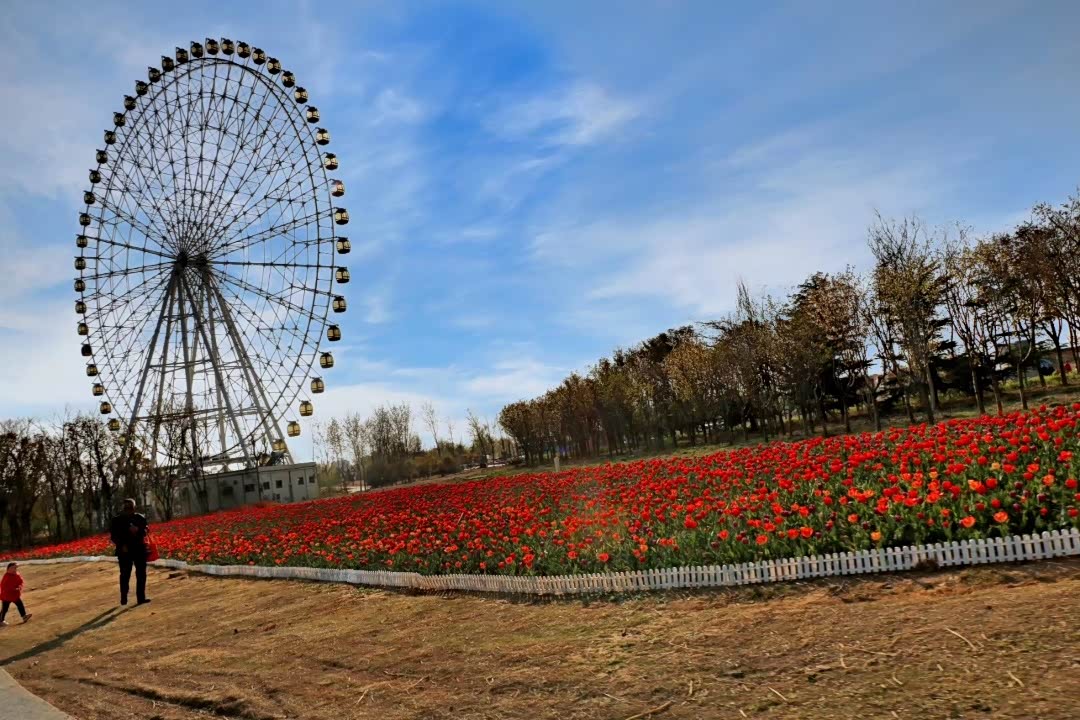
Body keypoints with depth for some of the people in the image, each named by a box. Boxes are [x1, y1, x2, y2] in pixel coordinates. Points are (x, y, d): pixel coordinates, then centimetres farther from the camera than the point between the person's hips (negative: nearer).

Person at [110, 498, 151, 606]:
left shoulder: (141, 518, 7)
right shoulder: (117, 520, 3)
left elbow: (144, 531, 1)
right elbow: (114, 536, -1)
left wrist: (137, 530, -21)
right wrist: (121, 545, -15)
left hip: (139, 549, 2)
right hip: (125, 551, -2)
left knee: (141, 574, 3)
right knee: (125, 575, 1)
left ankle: (141, 597, 9)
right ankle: (123, 598, 11)